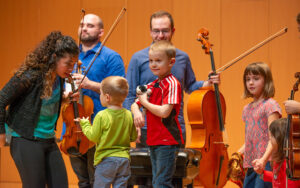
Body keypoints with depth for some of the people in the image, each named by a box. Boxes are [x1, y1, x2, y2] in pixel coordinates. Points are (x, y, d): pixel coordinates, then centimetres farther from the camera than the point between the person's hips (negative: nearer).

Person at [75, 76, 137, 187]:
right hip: (124, 159, 4)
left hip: (106, 159, -4)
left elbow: (93, 137, -8)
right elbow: (133, 137, 7)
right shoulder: (128, 115, -1)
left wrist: (85, 124, 7)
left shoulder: (102, 116, -15)